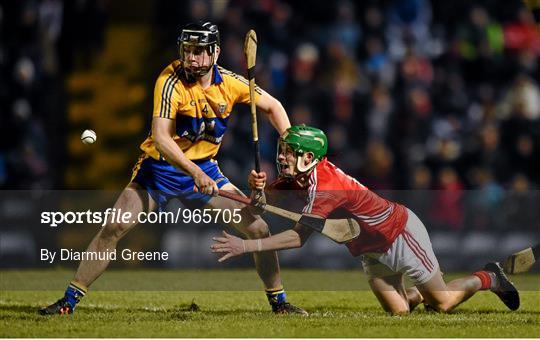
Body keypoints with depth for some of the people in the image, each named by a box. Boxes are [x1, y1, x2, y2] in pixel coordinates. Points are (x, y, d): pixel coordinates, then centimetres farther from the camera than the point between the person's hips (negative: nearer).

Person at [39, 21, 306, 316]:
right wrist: (194, 173, -41)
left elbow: (272, 106, 8)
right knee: (113, 228, -17)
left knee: (258, 228, -5)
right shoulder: (171, 82, -22)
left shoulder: (229, 83, -8)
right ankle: (69, 300, -9)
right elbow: (160, 138, -31)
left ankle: (279, 302, 12)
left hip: (204, 169, 4)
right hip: (161, 167, -4)